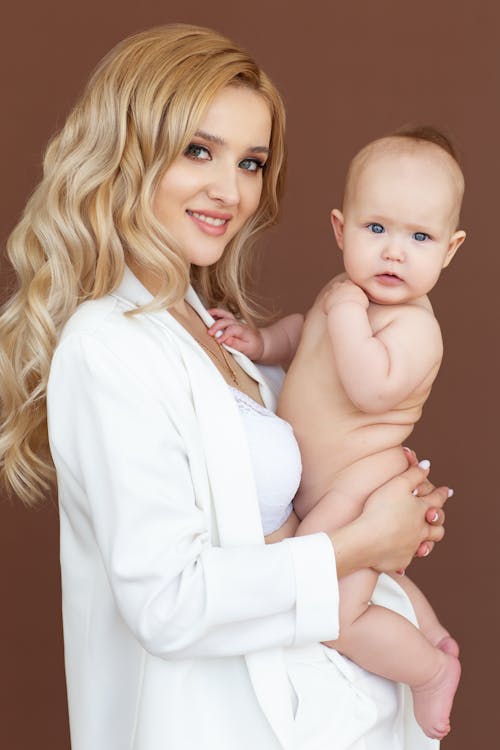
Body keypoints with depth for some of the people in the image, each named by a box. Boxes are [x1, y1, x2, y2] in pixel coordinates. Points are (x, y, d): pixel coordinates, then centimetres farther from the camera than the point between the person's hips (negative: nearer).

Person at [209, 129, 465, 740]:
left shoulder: (414, 325, -25)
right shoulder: (343, 294, 2)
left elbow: (373, 388, -41)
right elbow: (305, 331, 22)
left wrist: (348, 311, -33)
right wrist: (261, 341, 2)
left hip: (355, 491, -10)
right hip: (316, 490, 10)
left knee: (334, 614, -10)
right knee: (377, 574, 31)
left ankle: (431, 669, 14)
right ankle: (435, 637, 52)